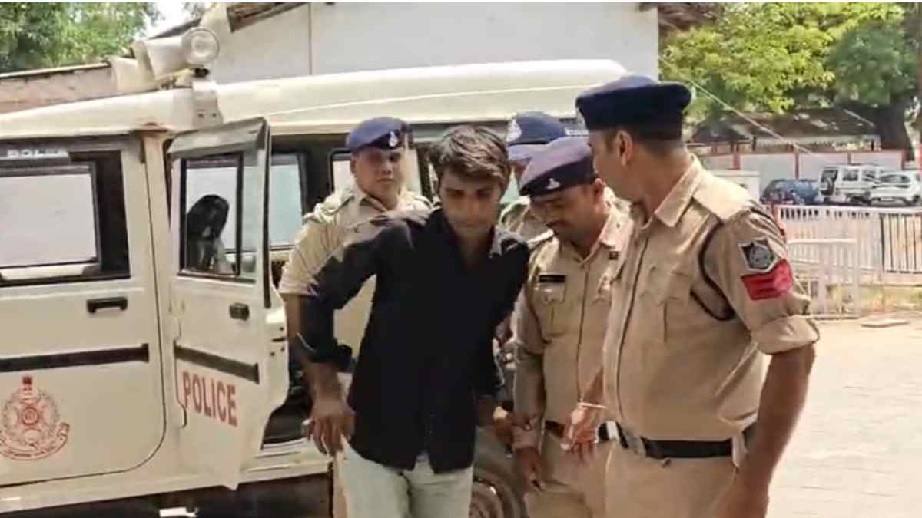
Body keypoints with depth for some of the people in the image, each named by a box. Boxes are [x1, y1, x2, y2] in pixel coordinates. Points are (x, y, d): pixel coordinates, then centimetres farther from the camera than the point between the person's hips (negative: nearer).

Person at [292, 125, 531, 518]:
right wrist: (326, 391, -10)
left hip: (451, 451, 4)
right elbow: (317, 298, -6)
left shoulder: (515, 259, -2)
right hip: (374, 441, -4)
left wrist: (487, 406, 11)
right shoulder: (394, 236, -15)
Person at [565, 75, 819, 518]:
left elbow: (794, 352, -22)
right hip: (630, 464, 8)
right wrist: (593, 401, 29)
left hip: (700, 475, -8)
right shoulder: (641, 224, 6)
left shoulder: (728, 224, -20)